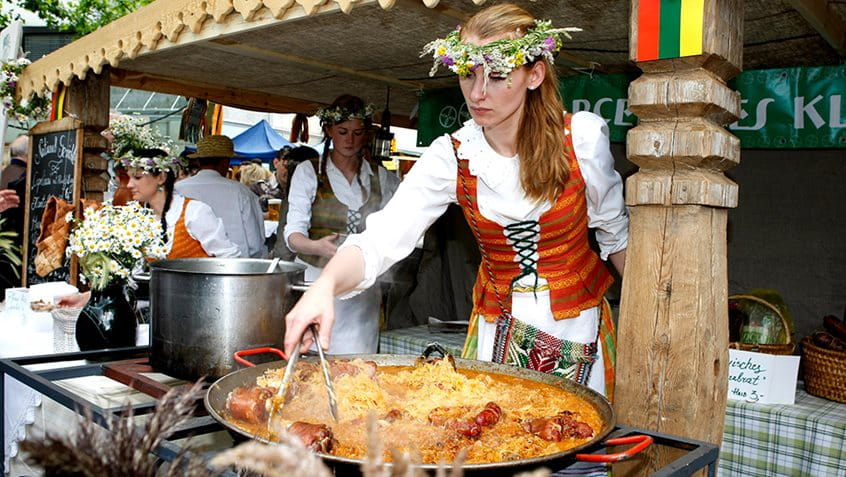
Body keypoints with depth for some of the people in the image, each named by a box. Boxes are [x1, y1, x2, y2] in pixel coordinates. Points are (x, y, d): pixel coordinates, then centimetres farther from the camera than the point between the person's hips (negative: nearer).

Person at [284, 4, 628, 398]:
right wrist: (324, 285, -42)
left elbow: (617, 235, -2)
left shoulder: (583, 137, -16)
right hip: (497, 327, 1)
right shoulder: (451, 157, -14)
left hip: (580, 326, 0)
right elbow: (380, 240, -23)